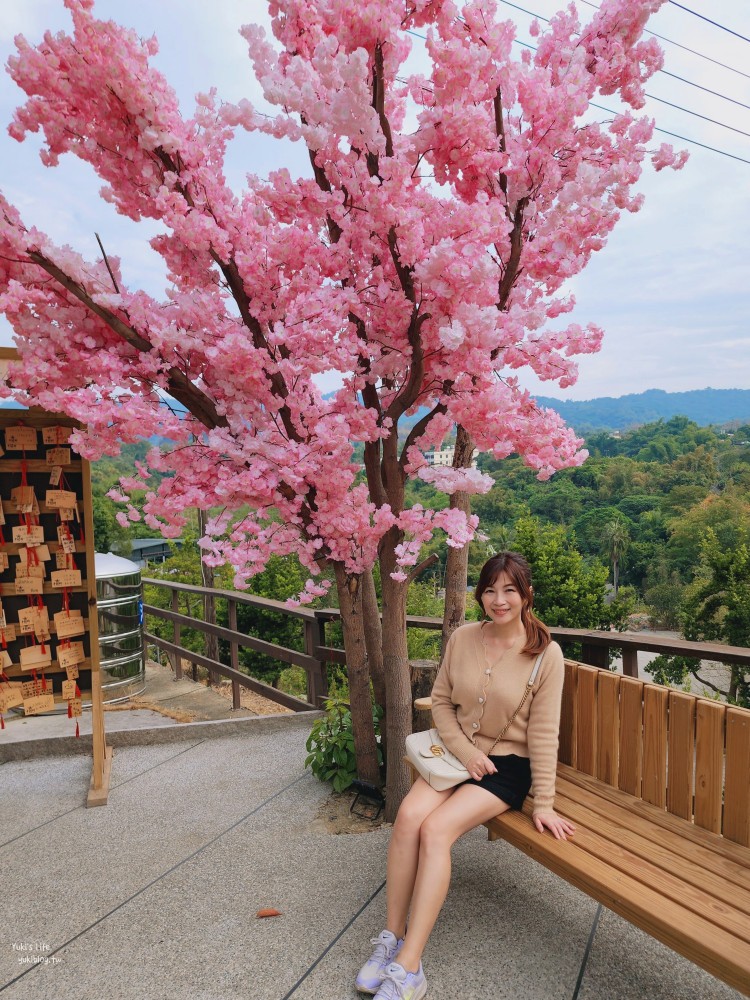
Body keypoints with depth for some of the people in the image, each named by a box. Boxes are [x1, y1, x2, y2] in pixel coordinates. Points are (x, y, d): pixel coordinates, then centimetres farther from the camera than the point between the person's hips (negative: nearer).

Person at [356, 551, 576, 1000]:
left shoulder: (546, 654, -13)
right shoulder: (462, 638, -3)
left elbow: (543, 733, -10)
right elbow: (441, 701, 5)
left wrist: (544, 804, -7)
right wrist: (466, 751, -8)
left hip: (508, 764, -4)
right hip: (458, 751, 4)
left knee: (437, 828, -25)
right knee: (409, 815, -23)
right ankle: (392, 937, -8)